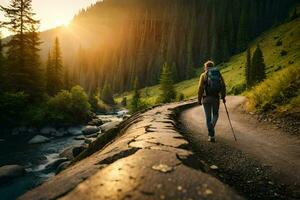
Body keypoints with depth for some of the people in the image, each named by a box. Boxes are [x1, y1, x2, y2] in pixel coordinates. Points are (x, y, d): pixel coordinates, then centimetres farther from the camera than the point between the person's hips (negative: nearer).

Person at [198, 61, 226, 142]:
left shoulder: (203, 75, 2)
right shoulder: (219, 74, 9)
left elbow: (200, 88, -6)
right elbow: (223, 86, 2)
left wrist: (199, 99, 0)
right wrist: (223, 97, 11)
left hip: (206, 98, -2)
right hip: (216, 98, 2)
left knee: (208, 117, 7)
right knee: (215, 115, 21)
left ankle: (211, 136, 8)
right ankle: (212, 125, -8)